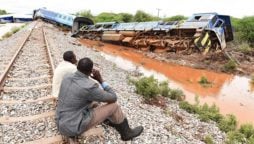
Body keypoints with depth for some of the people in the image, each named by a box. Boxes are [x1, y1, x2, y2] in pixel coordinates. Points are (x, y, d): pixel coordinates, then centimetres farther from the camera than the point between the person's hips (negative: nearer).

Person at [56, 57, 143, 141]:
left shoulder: (67, 78, -1)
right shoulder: (89, 87, -26)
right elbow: (113, 98, -12)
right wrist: (100, 80, -10)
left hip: (63, 124, 8)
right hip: (75, 127, -8)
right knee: (114, 106, -1)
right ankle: (126, 133, 25)